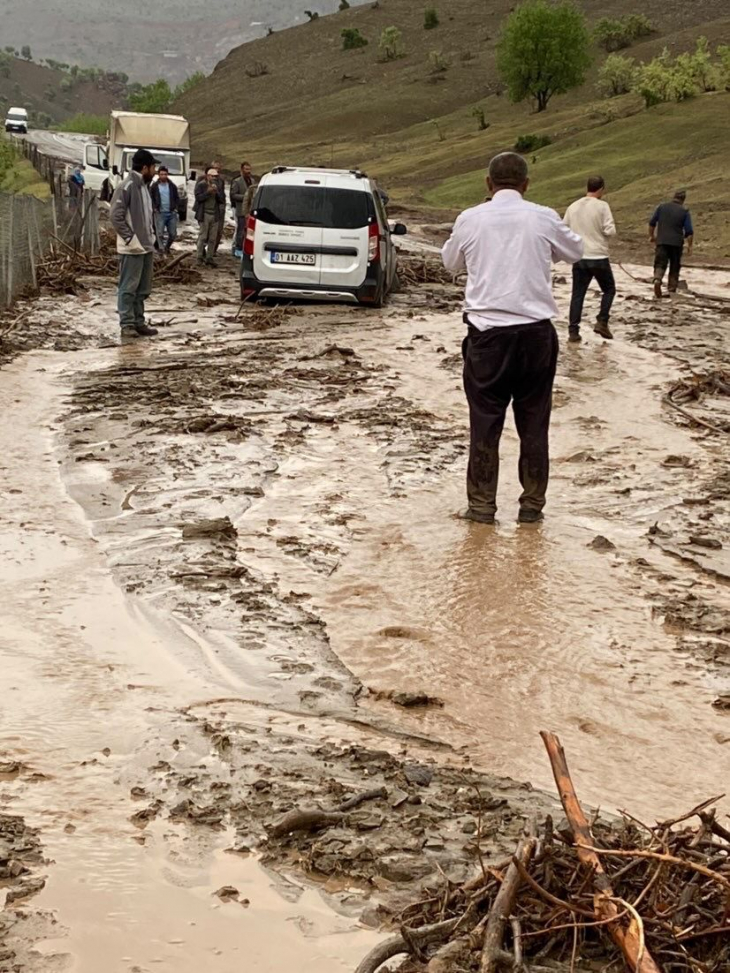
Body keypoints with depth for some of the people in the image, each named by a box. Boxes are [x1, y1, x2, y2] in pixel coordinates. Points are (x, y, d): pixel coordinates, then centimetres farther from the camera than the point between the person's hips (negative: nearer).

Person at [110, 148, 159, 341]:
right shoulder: (126, 187, -14)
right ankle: (127, 324, 0)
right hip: (132, 248, -9)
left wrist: (152, 236, 10)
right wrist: (130, 239, -18)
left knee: (143, 288, 12)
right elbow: (115, 215, -18)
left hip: (147, 246, 9)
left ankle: (139, 322, 19)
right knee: (129, 287, -3)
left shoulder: (144, 186, 13)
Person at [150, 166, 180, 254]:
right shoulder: (154, 186, 2)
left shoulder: (172, 186, 9)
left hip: (172, 213, 3)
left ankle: (167, 247, 27)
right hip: (160, 214, -3)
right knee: (160, 233, -8)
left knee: (173, 234, 5)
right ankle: (162, 249, -6)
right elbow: (151, 199, 4)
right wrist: (155, 208, -7)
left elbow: (177, 198, 13)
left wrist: (176, 208, 1)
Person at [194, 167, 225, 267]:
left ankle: (210, 257, 9)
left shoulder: (218, 186, 12)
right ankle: (200, 257, 3)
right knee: (203, 236, -3)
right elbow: (198, 197, -10)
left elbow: (222, 199, 7)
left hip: (215, 214, 4)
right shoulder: (201, 185, -1)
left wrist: (217, 192, -9)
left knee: (213, 238, 4)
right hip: (204, 214, -4)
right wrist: (208, 192, -18)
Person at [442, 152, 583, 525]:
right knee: (534, 422, 10)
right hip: (536, 331, 0)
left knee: (485, 422, 7)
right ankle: (532, 505, 15)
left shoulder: (471, 219, -2)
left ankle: (482, 505, 10)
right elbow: (575, 252, 16)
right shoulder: (543, 218, -3)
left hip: (487, 331, 0)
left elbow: (451, 263, 16)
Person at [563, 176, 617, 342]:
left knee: (577, 294, 7)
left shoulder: (573, 207, 5)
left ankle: (573, 331, 3)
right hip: (599, 257, -4)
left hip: (579, 258, 4)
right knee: (609, 289, 16)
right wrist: (605, 237, 8)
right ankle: (602, 322, 4)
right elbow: (610, 231, -14)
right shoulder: (602, 206, -9)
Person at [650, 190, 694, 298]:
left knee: (660, 264, 2)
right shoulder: (684, 211, -1)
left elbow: (652, 223, 9)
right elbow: (689, 231, -5)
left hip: (662, 241, 1)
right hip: (677, 243, -1)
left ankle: (657, 279, -27)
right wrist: (690, 246, 4)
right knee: (674, 267, 11)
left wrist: (651, 236, 23)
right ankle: (672, 290, 11)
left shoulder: (662, 207, 4)